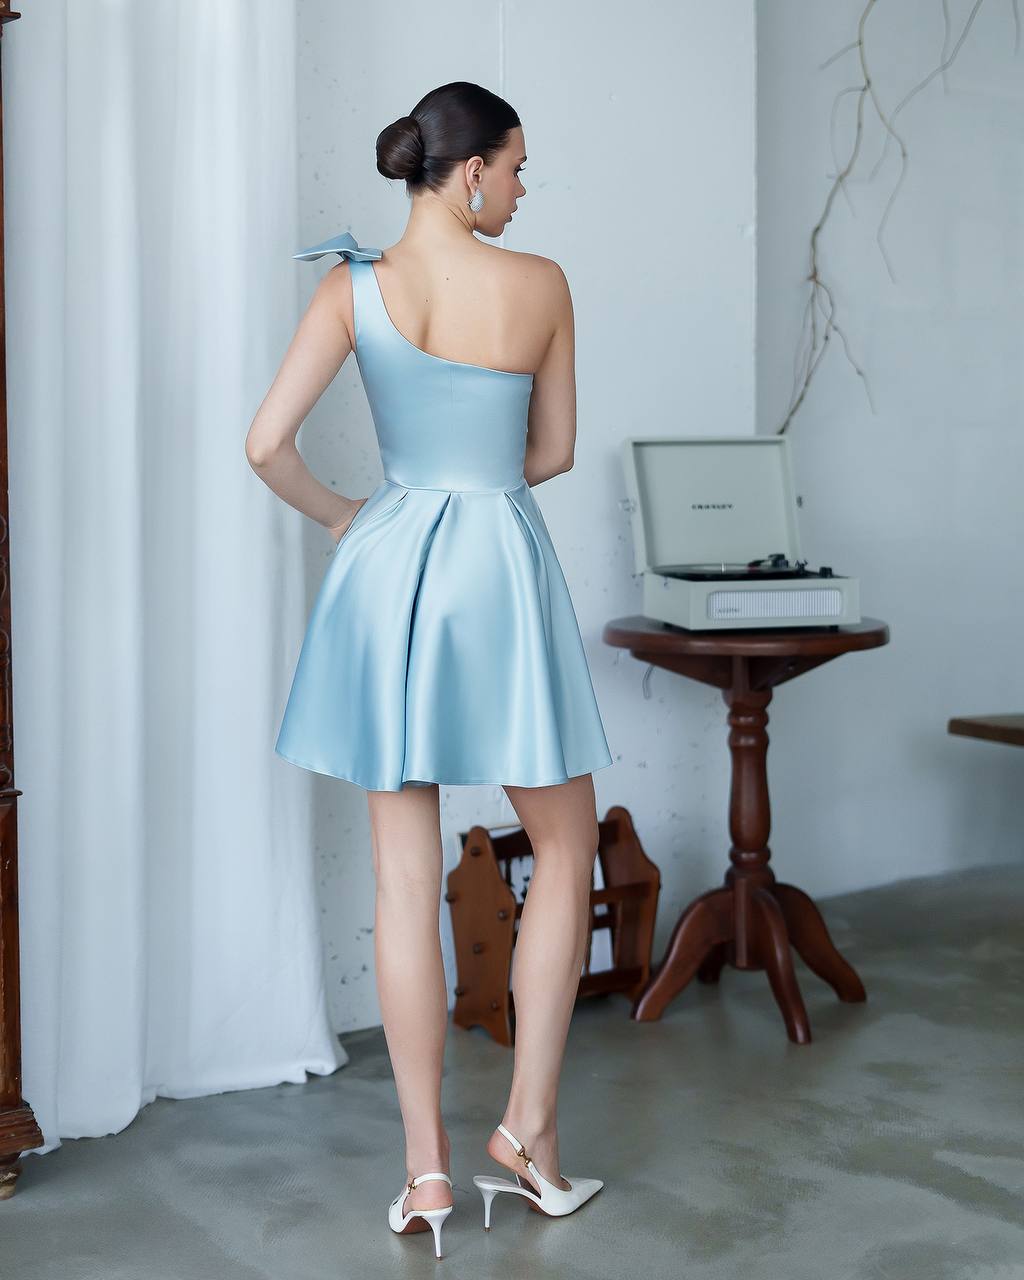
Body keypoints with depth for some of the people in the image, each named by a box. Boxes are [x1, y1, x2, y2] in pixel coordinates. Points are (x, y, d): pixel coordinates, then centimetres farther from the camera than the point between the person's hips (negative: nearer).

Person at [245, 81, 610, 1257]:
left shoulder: (353, 288, 0)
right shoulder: (540, 284, -4)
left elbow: (265, 445, -7)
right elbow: (553, 452, 5)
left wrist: (340, 515, 10)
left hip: (387, 572, 3)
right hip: (500, 569, -2)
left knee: (406, 880, 7)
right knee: (566, 850, 14)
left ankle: (426, 1167, 13)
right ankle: (527, 1132, 15)